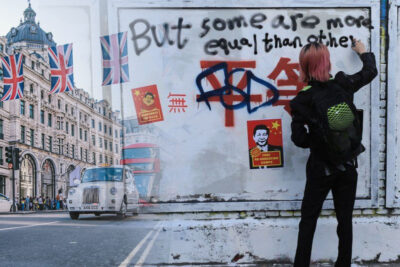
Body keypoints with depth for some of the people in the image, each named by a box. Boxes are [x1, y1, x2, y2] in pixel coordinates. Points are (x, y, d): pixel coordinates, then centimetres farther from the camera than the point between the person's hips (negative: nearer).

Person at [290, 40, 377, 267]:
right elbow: (371, 71, 12)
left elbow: (299, 139, -12)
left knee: (309, 219, 10)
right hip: (348, 165, 3)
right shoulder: (344, 85, -7)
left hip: (320, 169, -2)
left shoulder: (302, 101, -15)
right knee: (345, 219, 14)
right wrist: (364, 52, 30)